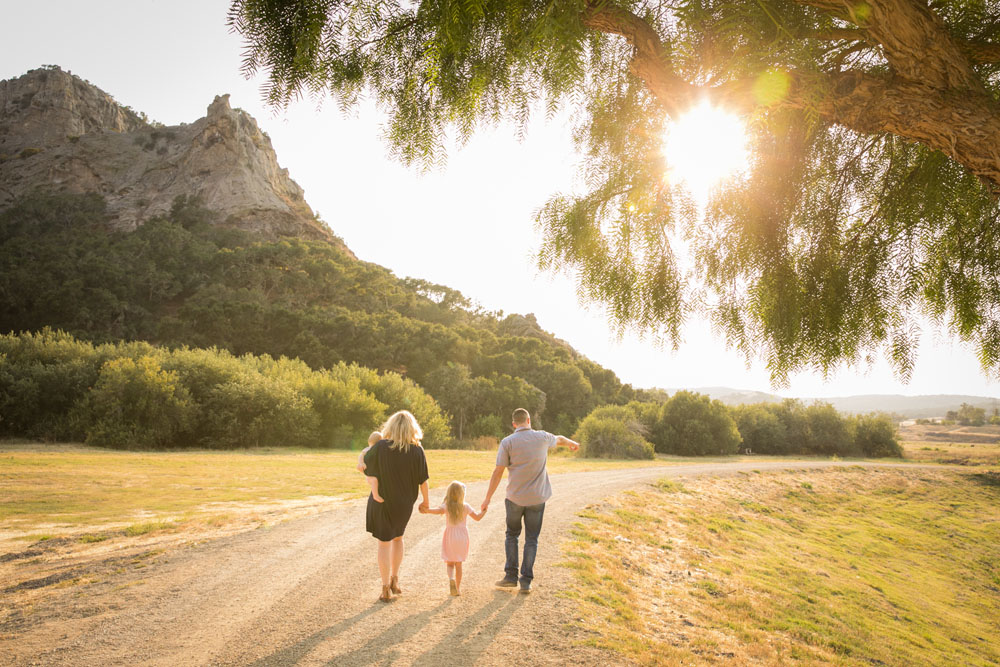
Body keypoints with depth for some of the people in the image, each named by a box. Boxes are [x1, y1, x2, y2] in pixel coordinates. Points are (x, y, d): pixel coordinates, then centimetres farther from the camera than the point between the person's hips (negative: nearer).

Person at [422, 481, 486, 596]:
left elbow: (438, 510, -29)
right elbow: (477, 517, 1)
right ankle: (458, 587, 15)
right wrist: (484, 511, 17)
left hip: (450, 537, -1)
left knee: (449, 563, 11)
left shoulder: (446, 506, -8)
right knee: (458, 564, 13)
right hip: (462, 537, 1)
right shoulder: (465, 506, -4)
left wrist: (427, 510, -29)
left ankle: (451, 579, -17)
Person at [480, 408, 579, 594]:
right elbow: (559, 439, 22)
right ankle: (526, 581, 7)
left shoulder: (507, 442, -9)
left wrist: (488, 498, -1)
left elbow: (497, 472, -9)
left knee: (512, 535, 17)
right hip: (537, 498, 1)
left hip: (515, 497, -1)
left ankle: (511, 576, 15)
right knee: (531, 539, 9)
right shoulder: (542, 437, -1)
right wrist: (572, 443, 45)